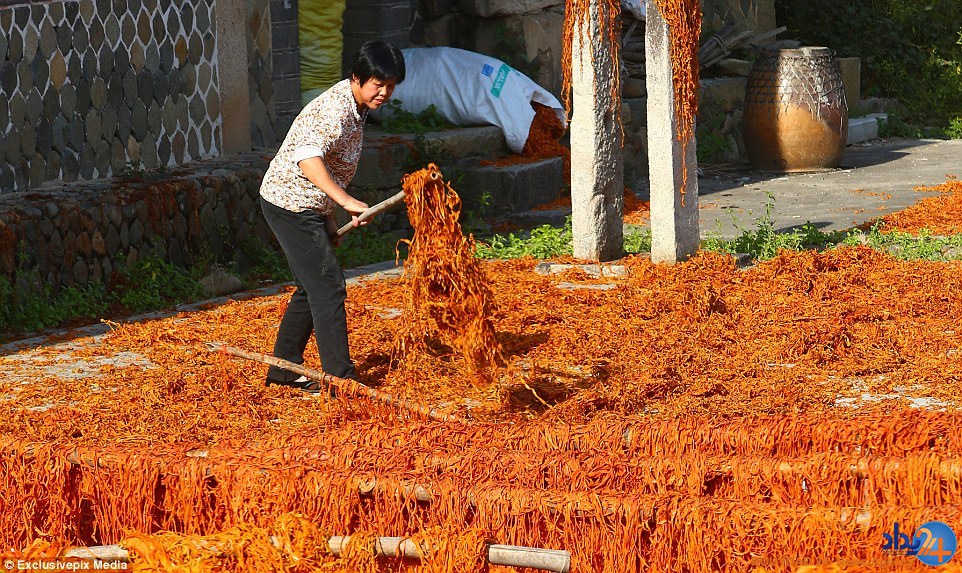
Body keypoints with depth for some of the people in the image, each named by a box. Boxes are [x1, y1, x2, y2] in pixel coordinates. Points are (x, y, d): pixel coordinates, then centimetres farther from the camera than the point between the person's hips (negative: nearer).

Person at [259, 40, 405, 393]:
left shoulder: (356, 107, 8)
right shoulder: (335, 110, -24)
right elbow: (307, 157, -41)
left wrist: (327, 218, 21)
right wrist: (346, 201, -49)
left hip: (306, 206, 10)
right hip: (290, 203, -10)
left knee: (312, 288, 17)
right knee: (328, 288, -11)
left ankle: (284, 369, 27)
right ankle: (340, 380, -10)